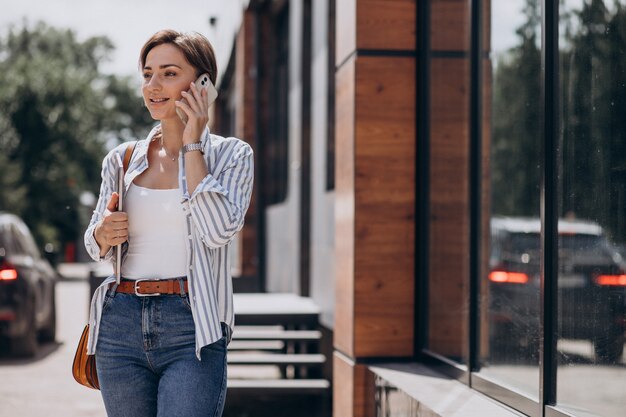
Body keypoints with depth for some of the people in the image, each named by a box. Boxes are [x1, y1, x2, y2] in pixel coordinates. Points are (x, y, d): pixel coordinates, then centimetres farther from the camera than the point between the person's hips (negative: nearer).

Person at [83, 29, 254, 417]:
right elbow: (97, 247, 21)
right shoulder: (122, 159, 12)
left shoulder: (231, 154, 2)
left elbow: (220, 230, -15)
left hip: (192, 330, -4)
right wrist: (104, 234, -4)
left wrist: (192, 145, -8)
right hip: (121, 326, 4)